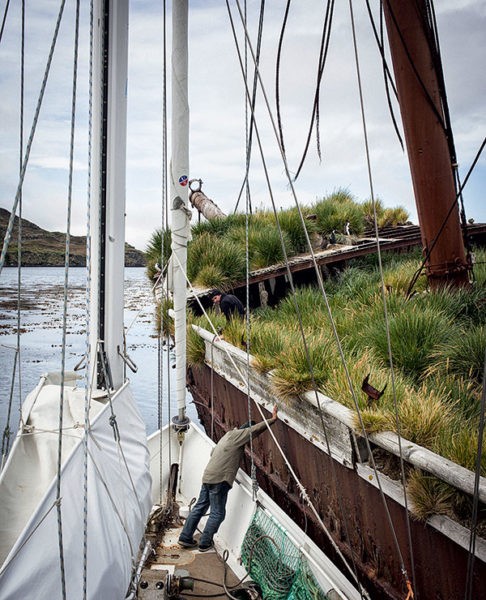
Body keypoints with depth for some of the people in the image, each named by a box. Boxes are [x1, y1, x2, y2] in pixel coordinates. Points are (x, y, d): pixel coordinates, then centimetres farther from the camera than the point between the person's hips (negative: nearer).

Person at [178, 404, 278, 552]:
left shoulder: (228, 436, 20)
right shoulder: (236, 435, -7)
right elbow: (255, 429, -16)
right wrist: (273, 419, -12)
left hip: (208, 476, 9)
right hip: (219, 480, -9)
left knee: (200, 507, 16)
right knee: (218, 513, 3)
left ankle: (185, 538, 22)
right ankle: (205, 543, 11)